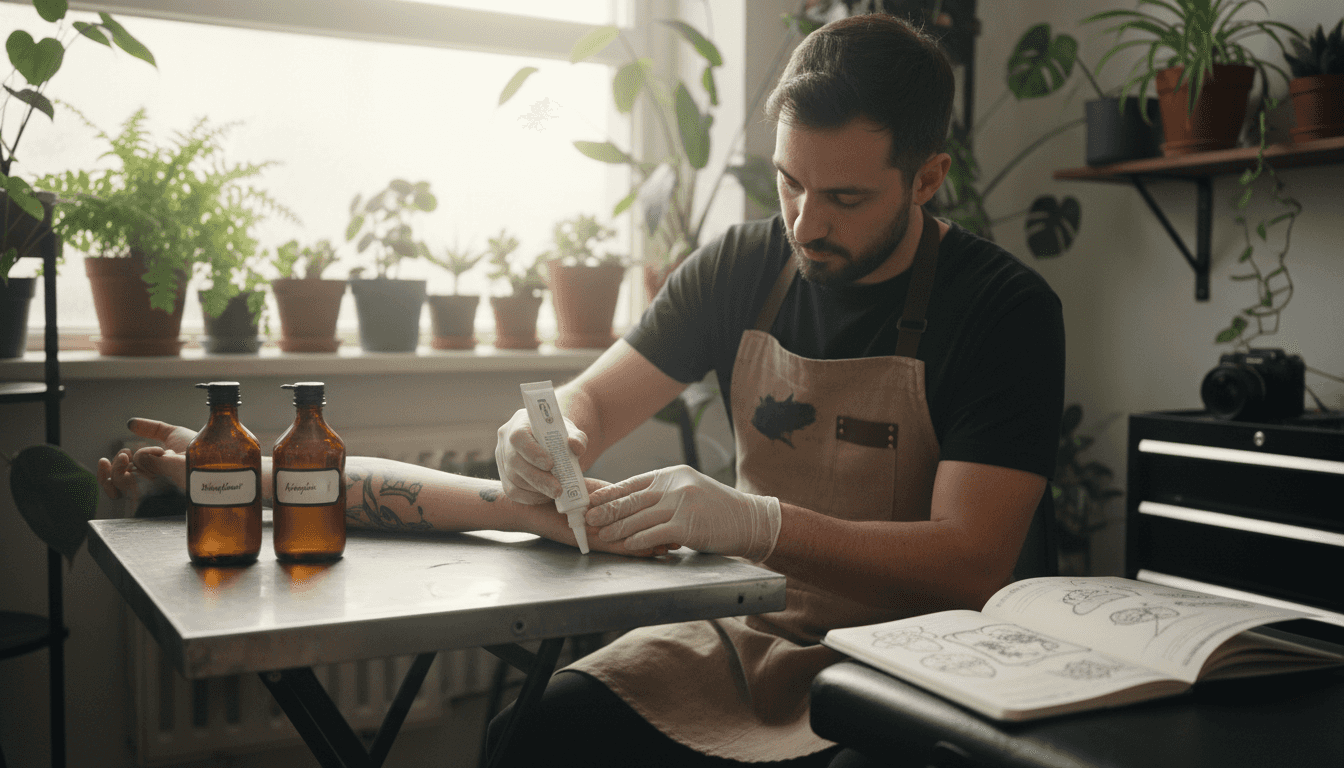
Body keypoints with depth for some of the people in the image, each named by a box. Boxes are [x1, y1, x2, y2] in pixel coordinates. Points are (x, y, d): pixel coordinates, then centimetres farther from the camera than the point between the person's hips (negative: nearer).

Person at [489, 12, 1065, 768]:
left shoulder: (1006, 308, -11)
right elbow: (592, 399, 9)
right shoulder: (744, 267, 3)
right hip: (744, 633, 3)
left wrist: (755, 523, -31)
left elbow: (973, 566, -19)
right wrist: (545, 437, -16)